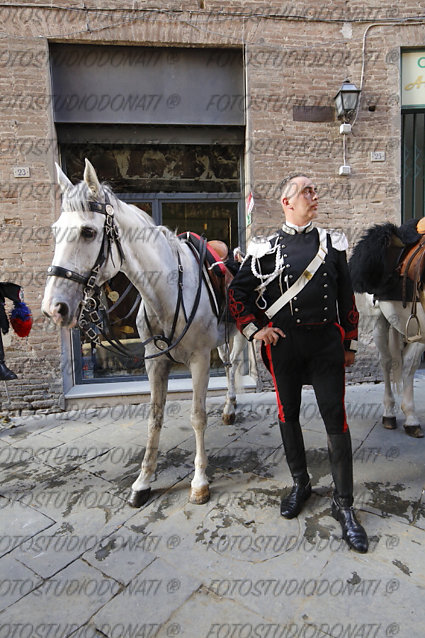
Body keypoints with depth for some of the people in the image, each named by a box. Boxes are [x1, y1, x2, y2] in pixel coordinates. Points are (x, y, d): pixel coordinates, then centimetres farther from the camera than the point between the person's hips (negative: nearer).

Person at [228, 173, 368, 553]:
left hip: (327, 342, 1)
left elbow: (346, 297, 10)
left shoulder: (334, 244, 7)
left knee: (336, 420, 2)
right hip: (283, 343, 0)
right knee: (288, 415, 12)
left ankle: (344, 505, 18)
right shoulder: (266, 248, 1)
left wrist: (350, 344, 8)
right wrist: (254, 329, -3)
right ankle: (300, 483, 35)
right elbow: (238, 291, 6)